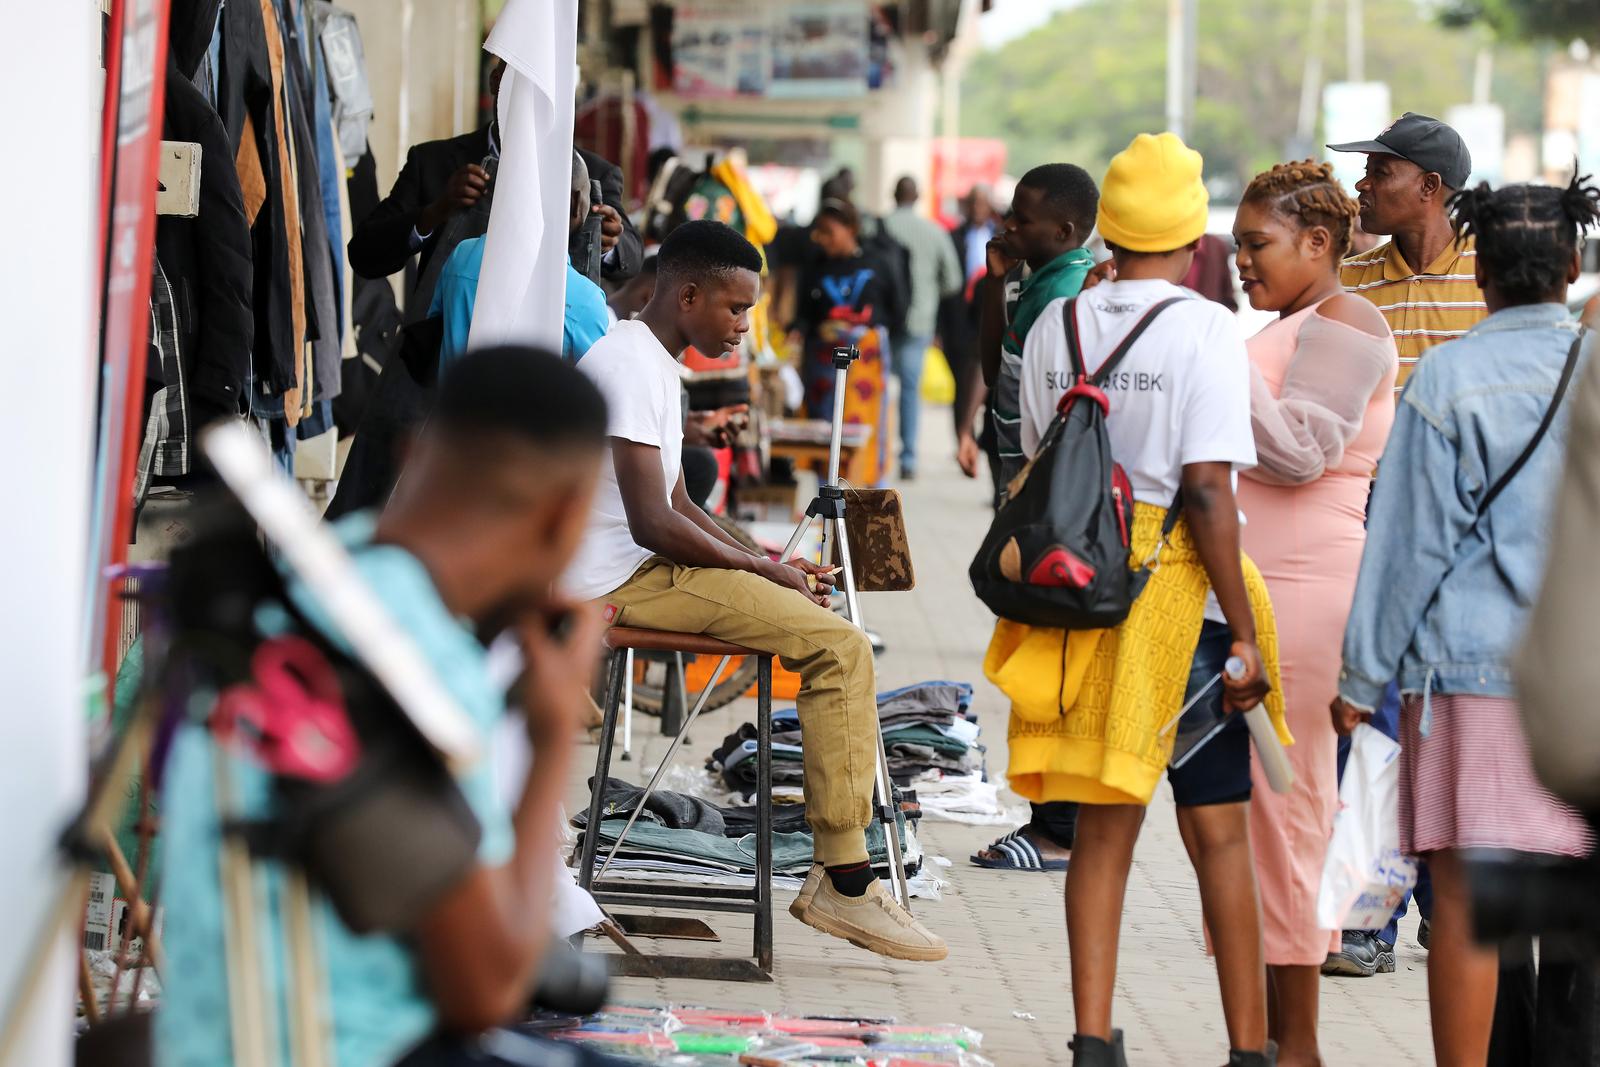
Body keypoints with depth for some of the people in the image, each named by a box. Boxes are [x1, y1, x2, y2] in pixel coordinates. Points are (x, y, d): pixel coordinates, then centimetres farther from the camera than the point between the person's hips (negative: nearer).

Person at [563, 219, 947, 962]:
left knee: (836, 641, 10)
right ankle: (842, 880, -17)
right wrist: (766, 572, -10)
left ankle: (841, 876, 4)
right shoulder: (632, 364, -15)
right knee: (840, 647, -17)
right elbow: (653, 523, -21)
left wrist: (767, 566, 7)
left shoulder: (651, 361, 19)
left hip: (642, 568, 11)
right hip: (620, 581, -11)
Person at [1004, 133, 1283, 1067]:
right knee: (1220, 832, 4)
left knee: (1104, 822, 9)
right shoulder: (1206, 330, -11)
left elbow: (1038, 472, 10)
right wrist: (1246, 635, -12)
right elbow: (1205, 490, -15)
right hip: (1182, 600, -4)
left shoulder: (1054, 328, 4)